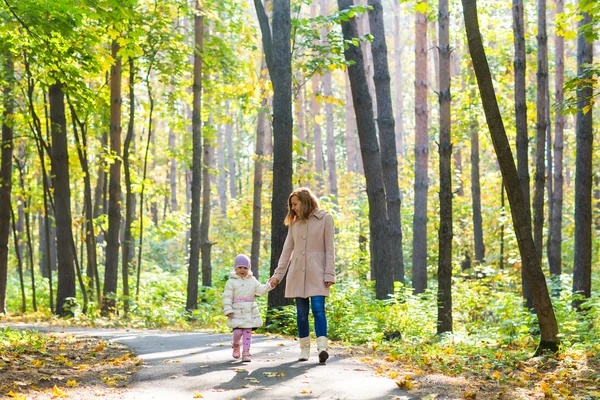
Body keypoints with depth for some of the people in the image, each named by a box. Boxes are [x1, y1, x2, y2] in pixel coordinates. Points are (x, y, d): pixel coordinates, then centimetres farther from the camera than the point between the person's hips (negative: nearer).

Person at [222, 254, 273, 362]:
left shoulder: (252, 281, 10)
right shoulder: (231, 282, -2)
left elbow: (261, 290, 6)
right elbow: (227, 297, -5)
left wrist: (269, 285, -10)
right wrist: (228, 310, -12)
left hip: (250, 312, 3)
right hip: (237, 312, -3)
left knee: (247, 332, 3)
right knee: (237, 332, -8)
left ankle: (246, 352, 9)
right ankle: (236, 345, 23)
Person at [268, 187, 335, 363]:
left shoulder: (325, 218, -1)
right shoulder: (294, 222, 12)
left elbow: (329, 249, -4)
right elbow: (287, 249, 13)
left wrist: (329, 274, -10)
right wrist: (278, 274, 9)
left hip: (317, 272, -4)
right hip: (297, 272, 4)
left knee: (318, 308, -16)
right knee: (301, 311, 3)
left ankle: (322, 348, -22)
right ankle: (304, 349, 9)